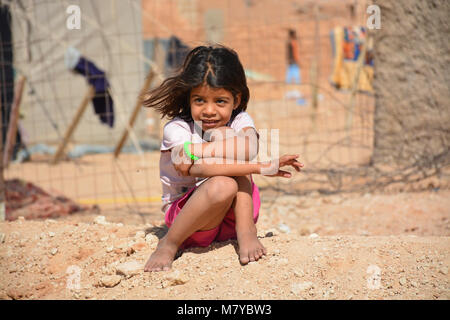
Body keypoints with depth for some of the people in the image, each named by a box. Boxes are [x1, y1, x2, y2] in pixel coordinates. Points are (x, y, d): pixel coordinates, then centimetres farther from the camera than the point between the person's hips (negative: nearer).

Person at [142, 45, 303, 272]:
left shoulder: (240, 121, -4)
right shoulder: (175, 129, -15)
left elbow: (249, 148, -30)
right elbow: (199, 169, -34)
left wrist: (195, 150, -34)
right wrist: (261, 168, -40)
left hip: (234, 214, 2)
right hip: (185, 213, -2)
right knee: (222, 186, -38)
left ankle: (246, 231, -23)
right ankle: (169, 244, -16)